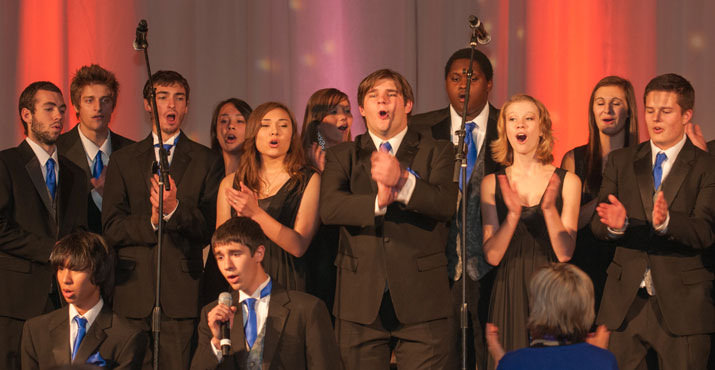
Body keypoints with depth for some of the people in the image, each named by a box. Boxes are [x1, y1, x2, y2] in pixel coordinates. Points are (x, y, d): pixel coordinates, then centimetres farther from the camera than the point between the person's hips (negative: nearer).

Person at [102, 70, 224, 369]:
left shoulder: (206, 161, 9)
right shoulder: (123, 160, 14)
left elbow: (209, 229, 1)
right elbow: (111, 229, 5)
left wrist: (175, 209, -16)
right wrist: (150, 222, -11)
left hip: (181, 292, -1)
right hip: (133, 292, 1)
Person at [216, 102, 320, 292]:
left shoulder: (309, 180, 4)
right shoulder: (230, 183, 11)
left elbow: (299, 247, -6)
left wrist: (256, 213, -16)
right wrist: (242, 217, -10)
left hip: (286, 283, -2)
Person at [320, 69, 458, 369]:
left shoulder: (437, 153, 8)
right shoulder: (341, 156, 12)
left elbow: (446, 203, -10)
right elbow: (329, 208, -6)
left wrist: (403, 181, -27)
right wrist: (377, 203, -23)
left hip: (421, 301, -1)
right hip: (360, 301, 1)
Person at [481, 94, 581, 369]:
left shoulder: (567, 181, 1)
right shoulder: (492, 184, 4)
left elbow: (564, 253, -6)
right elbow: (492, 255, -4)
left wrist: (549, 208, -20)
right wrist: (513, 214, -19)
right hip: (509, 292, 1)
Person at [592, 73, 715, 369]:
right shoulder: (621, 161, 11)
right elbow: (597, 226, 3)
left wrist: (666, 222, -32)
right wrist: (615, 224, -21)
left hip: (681, 303, -2)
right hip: (625, 301, 3)